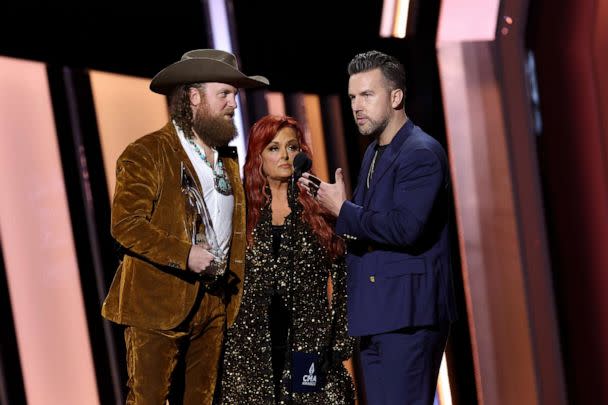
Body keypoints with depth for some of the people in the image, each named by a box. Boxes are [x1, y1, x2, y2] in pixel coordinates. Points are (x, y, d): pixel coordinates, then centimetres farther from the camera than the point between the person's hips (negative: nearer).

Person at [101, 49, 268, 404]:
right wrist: (184, 255, -23)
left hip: (214, 305, 7)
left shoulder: (228, 158, 16)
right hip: (158, 304, -6)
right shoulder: (147, 153, -8)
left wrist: (233, 287, 12)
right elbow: (125, 224, -15)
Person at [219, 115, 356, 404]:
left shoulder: (319, 209, 7)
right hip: (252, 347, 0)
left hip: (310, 347, 0)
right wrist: (221, 344, 4)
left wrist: (341, 347, 0)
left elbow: (337, 282, 7)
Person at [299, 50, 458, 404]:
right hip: (376, 315, 10)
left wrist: (343, 209, -16)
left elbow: (405, 227, -25)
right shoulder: (374, 153, 18)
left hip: (408, 314, -9)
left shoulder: (422, 153, -12)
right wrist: (326, 198, 1)